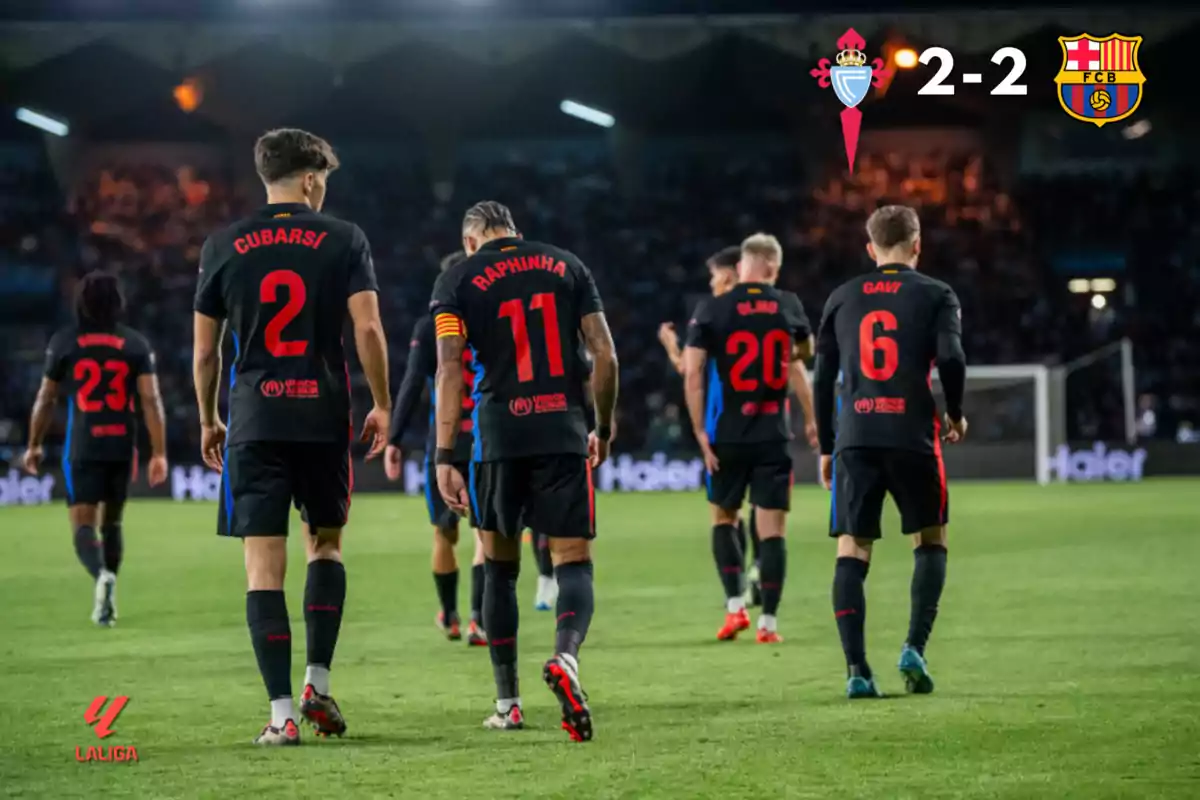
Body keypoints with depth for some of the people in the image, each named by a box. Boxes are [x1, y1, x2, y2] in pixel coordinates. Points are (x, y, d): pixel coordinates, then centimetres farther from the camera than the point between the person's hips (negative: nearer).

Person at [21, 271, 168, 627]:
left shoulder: (64, 342, 0)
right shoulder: (136, 344, 2)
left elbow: (45, 400, 5)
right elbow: (151, 400, -5)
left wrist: (34, 446, 17)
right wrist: (159, 453, -3)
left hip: (83, 448, -2)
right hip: (122, 446, 2)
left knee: (83, 526, -2)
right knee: (112, 522, 18)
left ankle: (102, 575, -32)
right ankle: (105, 601, 20)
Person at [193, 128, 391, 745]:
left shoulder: (223, 246, 5)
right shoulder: (343, 240, 2)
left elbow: (205, 351, 7)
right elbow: (368, 329, -6)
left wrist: (208, 421, 19)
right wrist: (381, 406, 5)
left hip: (253, 422, 0)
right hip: (324, 417, 0)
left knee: (264, 565, -1)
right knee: (325, 544, 19)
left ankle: (282, 711, -5)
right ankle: (317, 683, 8)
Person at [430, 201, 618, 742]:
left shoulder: (458, 281, 5)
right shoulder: (566, 266, 11)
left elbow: (450, 369, -5)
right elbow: (605, 356, 5)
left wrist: (444, 459, -7)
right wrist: (603, 429, 17)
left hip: (500, 437, 0)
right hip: (564, 434, 0)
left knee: (500, 567, 14)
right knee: (573, 564, 1)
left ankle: (507, 703, 15)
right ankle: (566, 656, -30)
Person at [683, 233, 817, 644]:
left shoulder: (712, 310, -4)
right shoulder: (789, 306, 2)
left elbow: (692, 373, -9)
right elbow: (803, 355, 20)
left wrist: (701, 433, -4)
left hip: (727, 436, 0)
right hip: (774, 436, 0)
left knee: (723, 518, 17)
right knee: (772, 530, 2)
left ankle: (735, 606, 6)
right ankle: (768, 621, -1)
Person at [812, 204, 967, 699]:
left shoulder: (842, 299, 14)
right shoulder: (936, 295, 5)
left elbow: (822, 377, 12)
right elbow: (952, 359, -10)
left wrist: (826, 448, 19)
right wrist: (955, 415, 7)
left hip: (855, 439, 2)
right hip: (913, 436, -2)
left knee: (851, 552, 3)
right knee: (930, 542, 15)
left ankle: (856, 669, -7)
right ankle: (915, 648, 0)